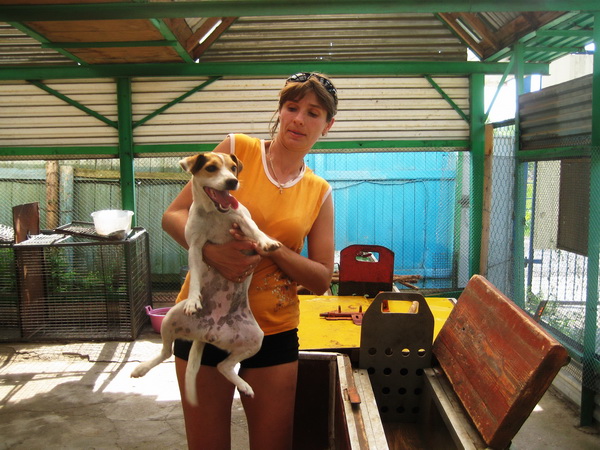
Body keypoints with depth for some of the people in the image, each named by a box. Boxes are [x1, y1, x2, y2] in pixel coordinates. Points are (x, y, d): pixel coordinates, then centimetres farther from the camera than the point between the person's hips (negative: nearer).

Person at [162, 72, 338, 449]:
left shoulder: (320, 193, 3)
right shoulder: (237, 148, -3)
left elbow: (321, 280, 1)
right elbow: (174, 215, -4)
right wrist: (211, 251, -25)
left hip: (274, 330, 2)